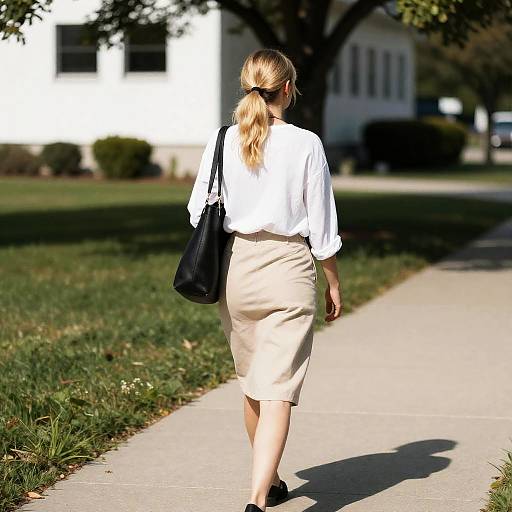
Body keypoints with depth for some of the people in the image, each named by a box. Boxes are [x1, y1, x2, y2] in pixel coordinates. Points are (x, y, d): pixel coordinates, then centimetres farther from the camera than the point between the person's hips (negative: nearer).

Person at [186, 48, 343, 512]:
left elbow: (199, 212, 3)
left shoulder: (222, 142, -2)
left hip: (235, 267, 4)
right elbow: (322, 226, -4)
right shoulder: (306, 145, -8)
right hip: (288, 267, -4)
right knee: (277, 390, -4)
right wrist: (333, 283, 8)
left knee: (253, 385, 20)